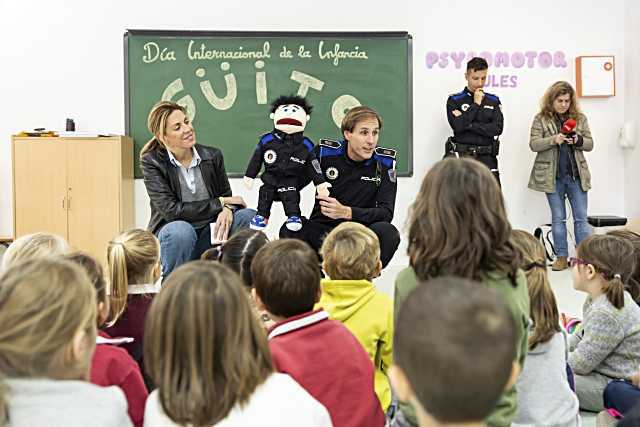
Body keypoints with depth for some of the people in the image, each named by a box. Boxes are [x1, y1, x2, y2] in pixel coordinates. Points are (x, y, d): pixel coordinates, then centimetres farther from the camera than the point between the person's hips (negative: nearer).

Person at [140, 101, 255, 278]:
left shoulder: (212, 156, 1)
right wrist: (219, 203, -16)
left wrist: (228, 210, -20)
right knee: (180, 230, -37)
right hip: (173, 236, -3)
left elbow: (226, 196, 7)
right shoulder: (151, 162, -9)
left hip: (209, 234, 4)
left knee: (248, 216, -20)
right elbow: (171, 210, -17)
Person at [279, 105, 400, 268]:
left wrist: (346, 212, -30)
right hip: (321, 230, 0)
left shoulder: (384, 162, -6)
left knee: (388, 232, -31)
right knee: (289, 230, -28)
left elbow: (386, 213, -15)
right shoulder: (325, 153, -5)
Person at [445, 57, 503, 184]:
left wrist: (468, 124, -9)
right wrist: (476, 104, -7)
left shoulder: (493, 101, 10)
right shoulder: (454, 100, 3)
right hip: (461, 157, -2)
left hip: (486, 159, 2)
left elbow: (497, 128, -4)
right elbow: (458, 126, -13)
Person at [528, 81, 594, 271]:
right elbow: (533, 144, -6)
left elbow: (590, 144, 9)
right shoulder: (541, 119, 0)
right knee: (558, 218, 7)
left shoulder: (580, 118, 7)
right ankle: (562, 257, 14)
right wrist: (553, 139, -21)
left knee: (581, 218, 2)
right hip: (553, 176, -1)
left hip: (576, 175, 2)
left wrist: (578, 140, -13)